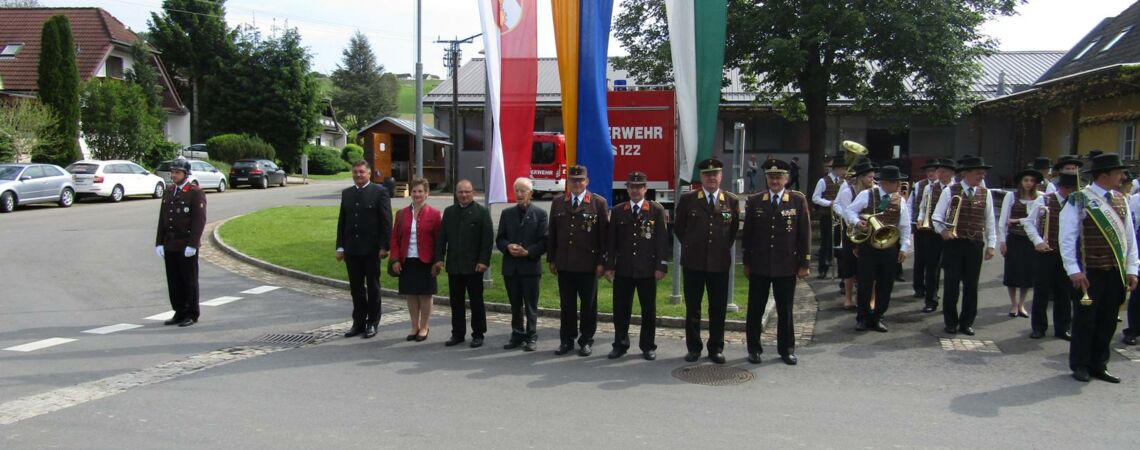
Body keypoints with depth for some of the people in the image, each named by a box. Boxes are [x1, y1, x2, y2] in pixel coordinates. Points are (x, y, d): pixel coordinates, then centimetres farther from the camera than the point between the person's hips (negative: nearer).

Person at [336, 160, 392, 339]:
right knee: (356, 287, 9)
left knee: (373, 287, 5)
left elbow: (386, 221, -7)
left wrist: (384, 246, -12)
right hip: (352, 249, 5)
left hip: (371, 249, -4)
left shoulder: (379, 191, -3)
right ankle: (359, 322, 18)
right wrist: (340, 246, 7)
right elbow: (341, 221, 13)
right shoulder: (346, 193, 12)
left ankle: (372, 323, 14)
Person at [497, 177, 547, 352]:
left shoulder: (540, 214, 0)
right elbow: (499, 239, 9)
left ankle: (531, 337, 12)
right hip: (510, 267, 3)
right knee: (515, 305, 11)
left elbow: (544, 241, -5)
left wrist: (528, 252, -17)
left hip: (531, 266, -3)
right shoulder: (507, 214, 10)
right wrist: (508, 246, -12)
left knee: (531, 305, 3)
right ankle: (517, 335, 21)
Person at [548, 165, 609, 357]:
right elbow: (552, 233, 12)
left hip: (588, 264, -3)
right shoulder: (558, 203, 9)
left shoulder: (599, 203, -1)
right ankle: (567, 340, 19)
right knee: (566, 304, 9)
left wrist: (602, 262, -7)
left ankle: (586, 341, 17)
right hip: (564, 264, 3)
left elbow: (604, 234, -3)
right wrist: (551, 259, 8)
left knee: (588, 304, 6)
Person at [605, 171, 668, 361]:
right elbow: (611, 240, 7)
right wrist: (609, 266, 2)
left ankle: (648, 346, 17)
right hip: (623, 269, 2)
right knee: (621, 309, 5)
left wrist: (661, 266, -6)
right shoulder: (617, 211, 8)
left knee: (648, 309, 5)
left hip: (647, 269, -2)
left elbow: (662, 240, -1)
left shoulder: (657, 210, 2)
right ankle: (620, 344, 17)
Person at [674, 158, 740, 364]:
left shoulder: (731, 201, 4)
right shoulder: (688, 199, 1)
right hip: (693, 262, -1)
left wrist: (724, 247, 11)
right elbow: (678, 227, 10)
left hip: (720, 262, 1)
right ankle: (693, 348, 15)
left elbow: (734, 229, 16)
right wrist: (690, 246, 10)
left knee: (718, 309, 5)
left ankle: (716, 348, 16)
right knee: (692, 308, 5)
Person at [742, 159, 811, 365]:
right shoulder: (754, 201, 3)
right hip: (759, 266, 1)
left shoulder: (799, 200, 0)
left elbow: (804, 234, 0)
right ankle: (754, 348, 18)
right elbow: (747, 234, 6)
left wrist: (804, 263, -2)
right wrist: (746, 262, 5)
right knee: (755, 309, 6)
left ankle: (787, 349, 22)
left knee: (785, 310, 9)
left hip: (787, 266, -1)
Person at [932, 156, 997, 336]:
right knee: (951, 283, 2)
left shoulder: (985, 193, 6)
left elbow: (989, 221, 10)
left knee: (971, 284, 8)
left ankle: (967, 322, 19)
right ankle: (950, 322, 14)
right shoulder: (950, 191, -3)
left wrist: (991, 245, 7)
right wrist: (943, 231, -18)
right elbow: (937, 217, -1)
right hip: (953, 243, -3)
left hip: (975, 245, 3)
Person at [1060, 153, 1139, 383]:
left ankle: (1098, 366, 22)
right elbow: (1067, 237, -10)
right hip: (1090, 272, -6)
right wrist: (1074, 270, -14)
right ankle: (1080, 366, 15)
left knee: (1108, 321, 11)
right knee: (1085, 320, 3)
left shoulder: (1121, 200, 11)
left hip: (1116, 272, 6)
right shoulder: (1079, 200, -7)